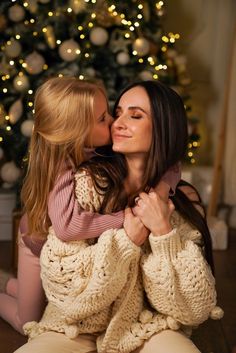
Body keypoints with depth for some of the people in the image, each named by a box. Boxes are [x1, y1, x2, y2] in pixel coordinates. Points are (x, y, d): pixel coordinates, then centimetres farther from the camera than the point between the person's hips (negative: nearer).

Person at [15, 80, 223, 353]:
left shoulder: (184, 201, -4)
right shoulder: (87, 182, -10)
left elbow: (196, 309, -8)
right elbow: (59, 284, -14)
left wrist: (164, 232, -19)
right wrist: (128, 239, -21)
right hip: (78, 330, -1)